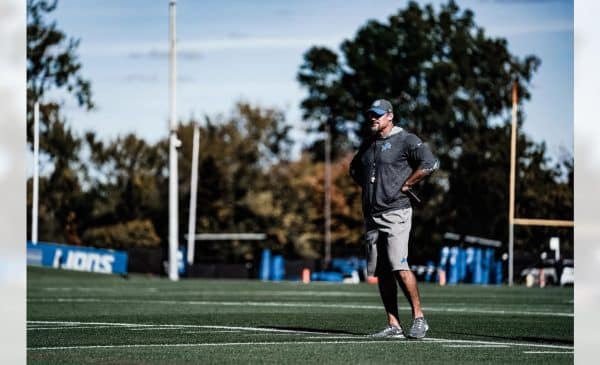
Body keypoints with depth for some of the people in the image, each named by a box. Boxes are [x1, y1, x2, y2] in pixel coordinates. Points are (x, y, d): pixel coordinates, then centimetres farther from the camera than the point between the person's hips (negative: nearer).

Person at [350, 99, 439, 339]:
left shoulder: (405, 140, -5)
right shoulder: (368, 144, 17)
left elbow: (430, 163, -18)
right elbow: (354, 168, 35)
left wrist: (405, 185, -13)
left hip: (395, 213, -7)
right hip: (371, 216, 7)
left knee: (399, 267, -17)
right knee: (381, 272, 4)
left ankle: (419, 318, -9)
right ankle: (393, 325, 7)